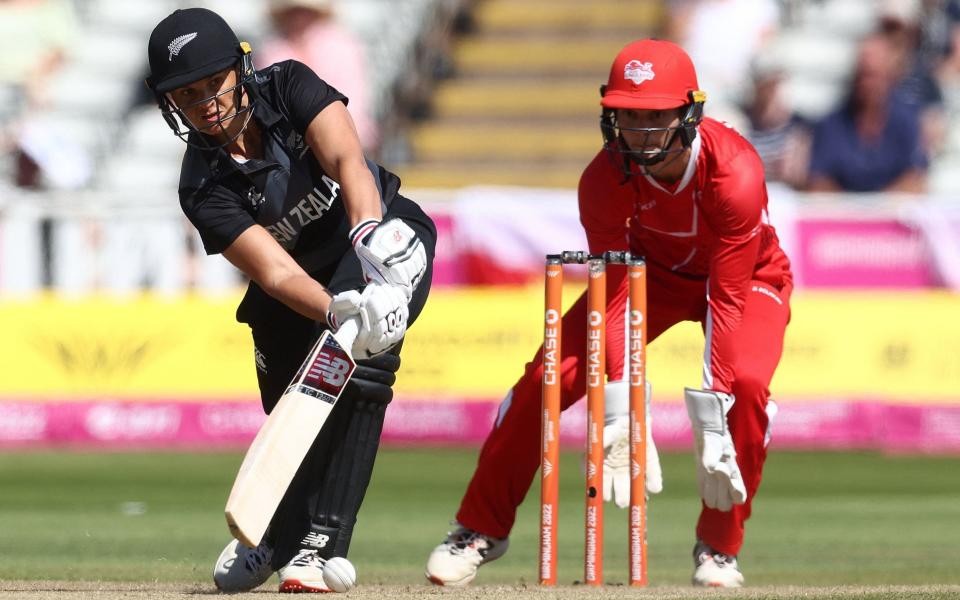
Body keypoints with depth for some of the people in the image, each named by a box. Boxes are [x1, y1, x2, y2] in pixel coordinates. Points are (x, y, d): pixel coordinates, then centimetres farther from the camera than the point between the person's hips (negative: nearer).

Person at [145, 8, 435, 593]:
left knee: (365, 360, -29)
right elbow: (276, 272, -34)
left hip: (390, 242, -2)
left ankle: (322, 543, -27)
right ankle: (279, 538, 33)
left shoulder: (289, 87, -22)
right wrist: (337, 311, -55)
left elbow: (347, 160, -38)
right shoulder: (204, 188, -22)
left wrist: (372, 241, -57)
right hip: (310, 285, 2)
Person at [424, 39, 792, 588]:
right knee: (551, 376, -13)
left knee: (746, 382, -31)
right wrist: (622, 414, -35)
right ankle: (481, 529, 5)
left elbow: (728, 300, -34)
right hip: (652, 271, 2)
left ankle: (720, 547, -10)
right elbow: (612, 298, -26)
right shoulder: (605, 178, -27)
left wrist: (713, 421, -37)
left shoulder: (734, 172, -36)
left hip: (748, 276, -2)